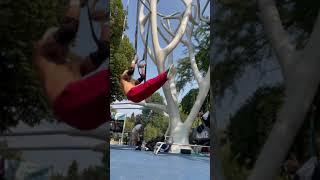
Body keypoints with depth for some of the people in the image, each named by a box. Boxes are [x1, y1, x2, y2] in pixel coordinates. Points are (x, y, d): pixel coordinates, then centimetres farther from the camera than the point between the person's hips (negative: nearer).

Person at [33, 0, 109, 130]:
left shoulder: (75, 65, 38)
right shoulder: (41, 53, 24)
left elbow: (102, 52, 24)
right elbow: (67, 31, 9)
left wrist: (105, 22, 32)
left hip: (91, 107, 7)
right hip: (67, 102, -7)